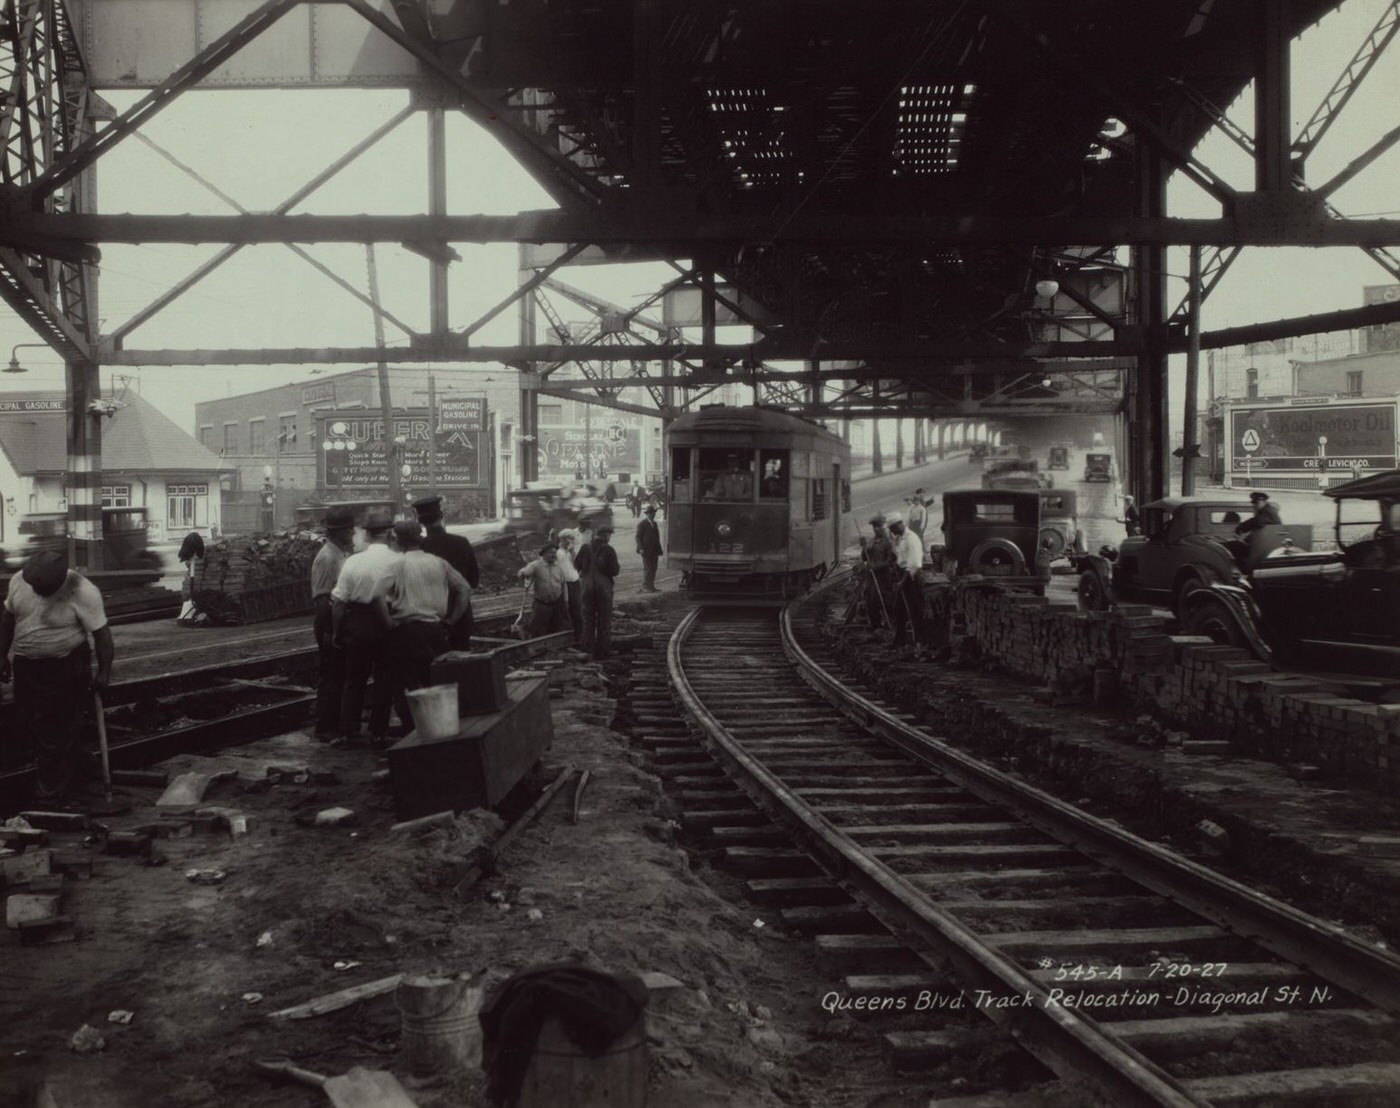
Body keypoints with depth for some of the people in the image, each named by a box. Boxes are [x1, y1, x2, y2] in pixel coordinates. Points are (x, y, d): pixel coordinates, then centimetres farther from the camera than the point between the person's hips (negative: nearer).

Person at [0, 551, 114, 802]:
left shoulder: (82, 592, -21)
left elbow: (102, 634, -16)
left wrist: (104, 673, -17)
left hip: (66, 669, -6)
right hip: (26, 667, 6)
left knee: (59, 733, -2)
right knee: (27, 725, 13)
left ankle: (51, 794, 9)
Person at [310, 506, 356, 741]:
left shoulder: (342, 555, 10)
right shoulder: (327, 558, -17)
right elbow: (321, 599, -20)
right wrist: (329, 631, -22)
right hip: (330, 625, -9)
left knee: (338, 676, 14)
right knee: (330, 677, -2)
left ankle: (335, 725, 23)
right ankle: (326, 729, 5)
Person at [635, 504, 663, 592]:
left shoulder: (654, 524, 16)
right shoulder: (642, 524, -5)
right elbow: (638, 537, -8)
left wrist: (659, 549, 15)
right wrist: (640, 548, -19)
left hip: (654, 551, 7)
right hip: (647, 551, -7)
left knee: (653, 569, 7)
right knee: (647, 569, -7)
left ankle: (651, 586, 12)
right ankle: (645, 587, -3)